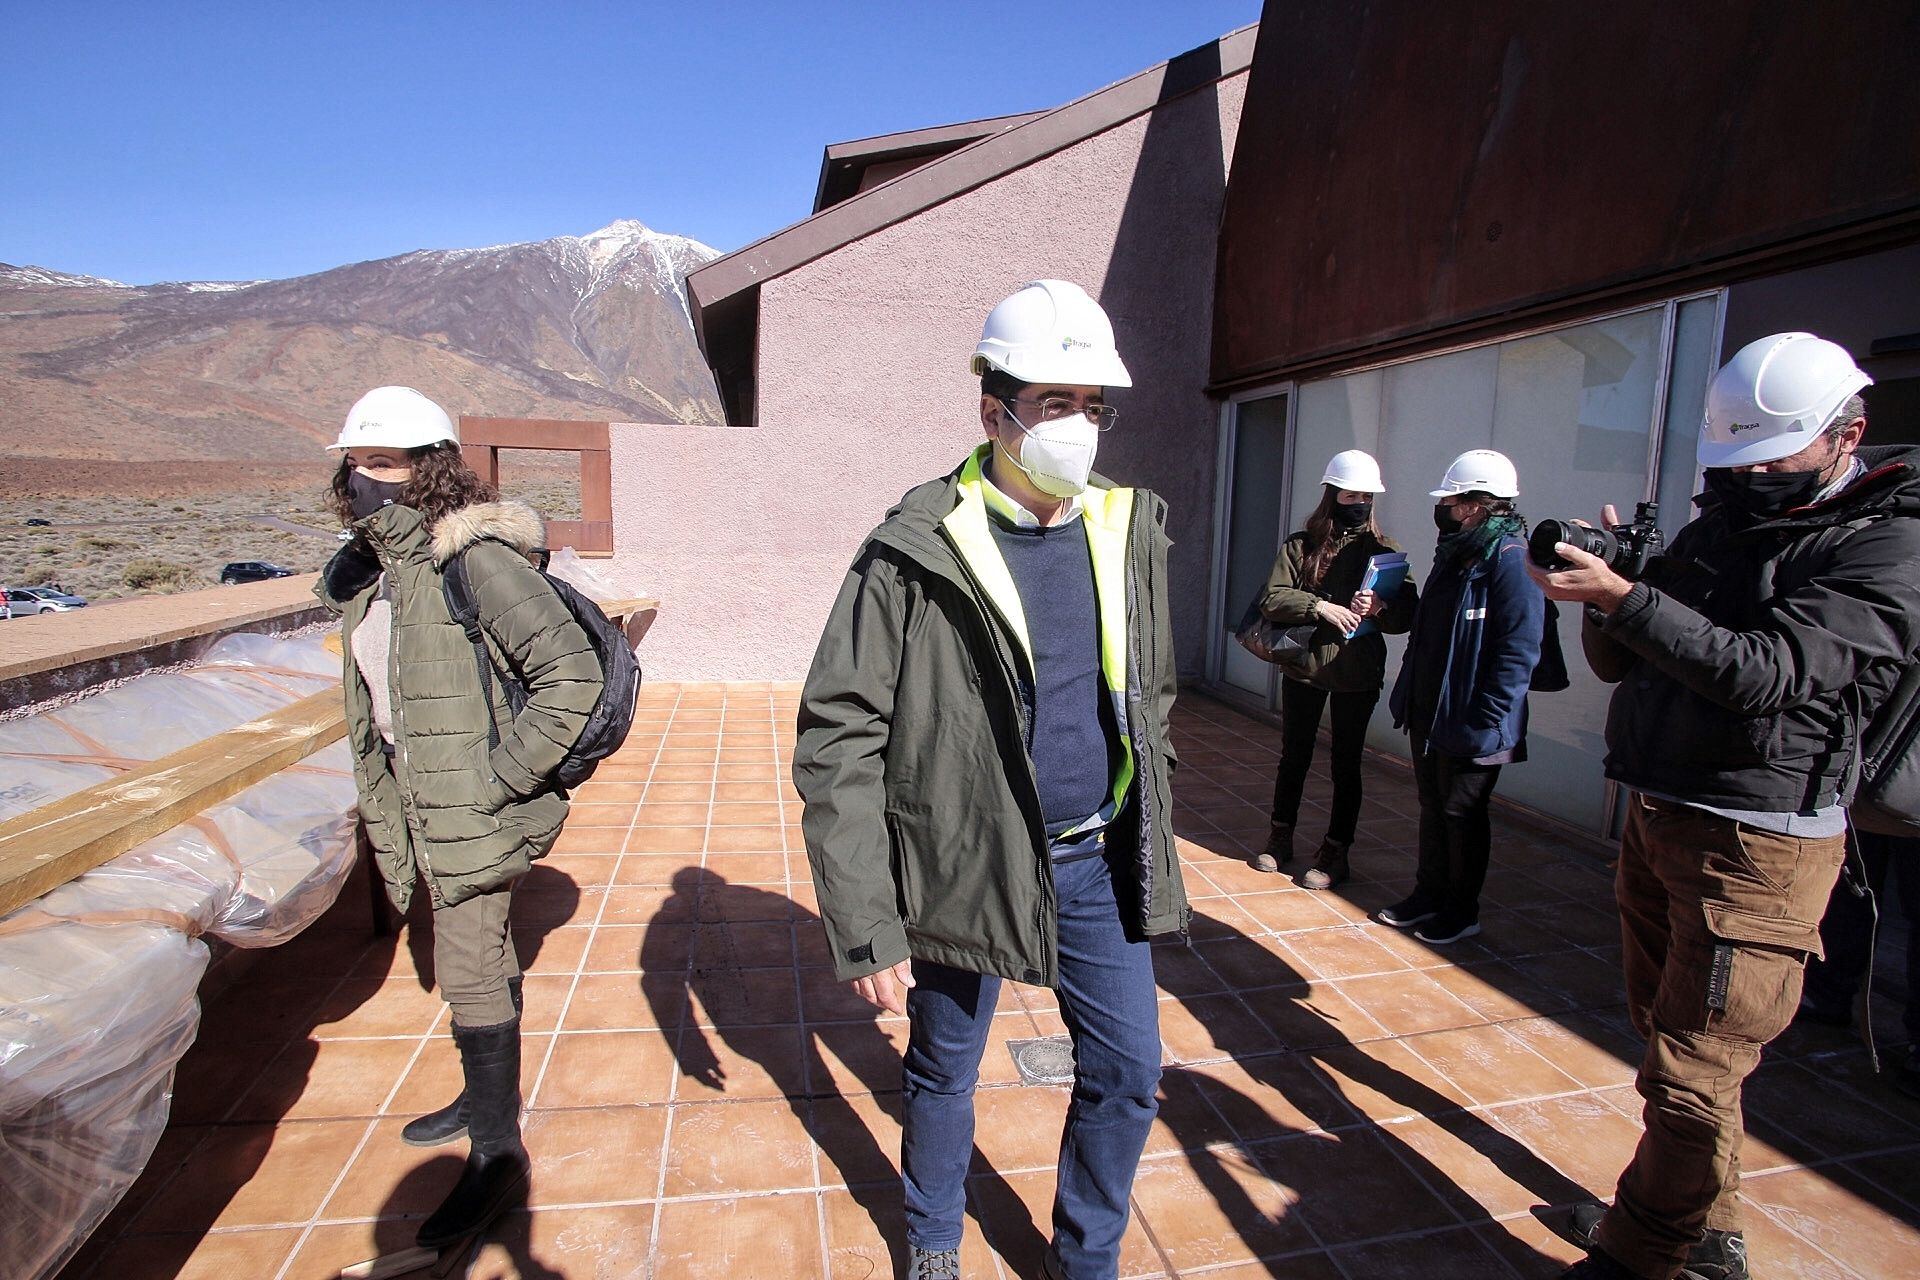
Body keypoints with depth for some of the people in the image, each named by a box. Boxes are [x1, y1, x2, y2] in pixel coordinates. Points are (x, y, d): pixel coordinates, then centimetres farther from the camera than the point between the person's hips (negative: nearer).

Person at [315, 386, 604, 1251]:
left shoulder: (476, 558, -19)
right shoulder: (367, 571, 8)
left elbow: (572, 675, -25)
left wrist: (499, 777, -21)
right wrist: (387, 806, 15)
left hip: (475, 817, -8)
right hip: (420, 812, 8)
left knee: (471, 976, 1)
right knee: (474, 964, 22)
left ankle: (497, 1154, 18)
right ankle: (489, 1095, 41)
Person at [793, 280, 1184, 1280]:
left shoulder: (1130, 532, 1)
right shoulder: (916, 553, -16)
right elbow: (838, 742, -15)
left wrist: (1149, 839, 14)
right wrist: (865, 927, -16)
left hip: (1098, 859, 4)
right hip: (965, 863, -4)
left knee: (1127, 1070, 13)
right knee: (944, 1070, 17)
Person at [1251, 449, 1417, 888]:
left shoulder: (1384, 551, 2)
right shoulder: (1300, 546, 1)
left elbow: (1407, 615, -3)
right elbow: (1272, 598, -9)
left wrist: (1380, 607, -24)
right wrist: (1321, 607, -23)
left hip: (1358, 674, 0)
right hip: (1303, 668, 1)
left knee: (1346, 764, 7)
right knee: (1294, 756, 13)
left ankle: (1335, 852, 19)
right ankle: (1281, 838, 29)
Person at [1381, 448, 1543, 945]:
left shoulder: (1510, 560, -18)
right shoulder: (1455, 551, 11)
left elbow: (1518, 652, -23)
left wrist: (1485, 721, -25)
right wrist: (1408, 695, 16)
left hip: (1469, 724, -8)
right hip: (1427, 713, 9)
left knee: (1462, 815, 6)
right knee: (1432, 807, 18)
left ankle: (1461, 911, 23)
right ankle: (1429, 894, 33)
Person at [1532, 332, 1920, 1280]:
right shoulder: (1722, 520, 11)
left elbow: (1770, 673, -25)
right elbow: (1618, 663, 9)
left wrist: (1624, 597, -31)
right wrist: (1603, 584, -9)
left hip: (1754, 840, -7)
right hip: (1655, 816, 8)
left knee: (1691, 1075, -3)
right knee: (1667, 1035, 18)